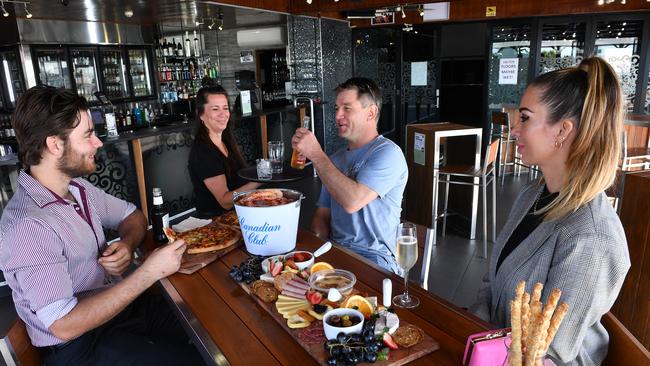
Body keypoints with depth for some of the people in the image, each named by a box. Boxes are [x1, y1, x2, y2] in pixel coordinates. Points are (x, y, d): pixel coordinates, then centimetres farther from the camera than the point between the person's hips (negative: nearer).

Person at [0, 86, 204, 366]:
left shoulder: (78, 188, 0)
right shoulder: (27, 226, -26)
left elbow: (133, 216, 14)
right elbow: (64, 325, -28)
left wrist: (127, 245, -9)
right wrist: (149, 272, -28)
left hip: (119, 304, 7)